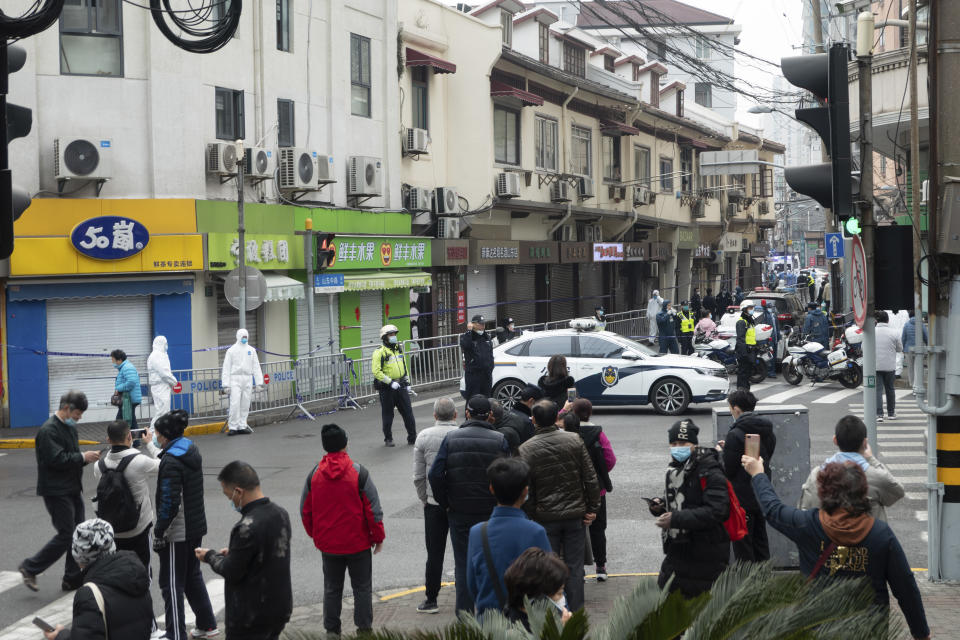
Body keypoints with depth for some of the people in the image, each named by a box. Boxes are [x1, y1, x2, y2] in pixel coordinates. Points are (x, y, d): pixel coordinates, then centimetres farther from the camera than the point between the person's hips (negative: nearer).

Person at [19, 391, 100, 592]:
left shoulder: (70, 427, 14)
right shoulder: (48, 430, -17)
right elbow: (56, 459, -25)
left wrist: (86, 458, 1)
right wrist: (83, 457, -19)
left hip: (73, 490, 9)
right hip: (56, 491, -9)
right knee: (66, 536, -7)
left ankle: (73, 579, 18)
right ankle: (30, 568, 6)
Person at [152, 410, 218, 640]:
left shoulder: (171, 460, -21)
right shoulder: (192, 450, 5)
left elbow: (169, 502, -23)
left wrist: (159, 532, -17)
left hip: (177, 533, -9)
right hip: (195, 526, 9)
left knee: (171, 583, 0)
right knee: (193, 576, 22)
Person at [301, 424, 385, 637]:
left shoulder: (314, 474, -2)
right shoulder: (358, 472, -11)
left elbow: (305, 511, 6)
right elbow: (373, 509, -10)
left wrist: (315, 535, 20)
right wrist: (378, 537, 1)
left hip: (328, 545, 3)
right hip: (358, 543, -3)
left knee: (332, 589, 14)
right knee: (362, 587, 9)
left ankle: (331, 630, 16)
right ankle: (364, 629, 11)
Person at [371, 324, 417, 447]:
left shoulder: (398, 349, 13)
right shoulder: (380, 352, -11)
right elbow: (376, 371, -17)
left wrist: (407, 382, 16)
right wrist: (390, 382, -21)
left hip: (400, 386, 6)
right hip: (386, 388, -6)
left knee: (408, 412, 3)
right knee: (387, 414, 4)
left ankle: (412, 437, 10)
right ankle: (388, 439, 15)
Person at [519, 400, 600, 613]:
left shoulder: (525, 449, -8)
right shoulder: (574, 440, -3)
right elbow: (591, 479, -3)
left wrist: (530, 516, 4)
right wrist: (593, 508, 4)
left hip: (545, 518, -1)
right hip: (575, 515, 1)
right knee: (575, 567, 9)